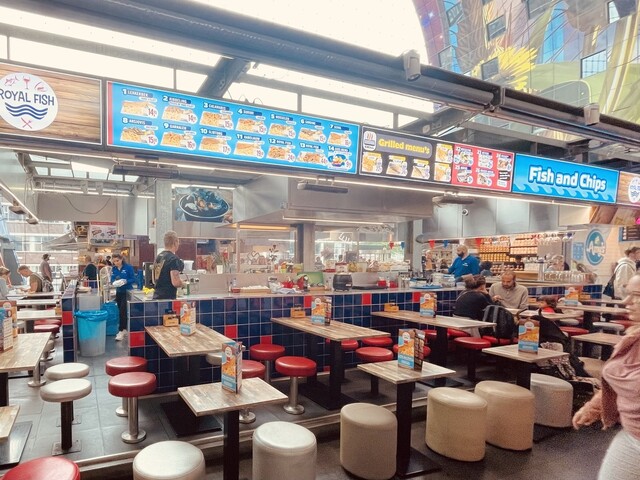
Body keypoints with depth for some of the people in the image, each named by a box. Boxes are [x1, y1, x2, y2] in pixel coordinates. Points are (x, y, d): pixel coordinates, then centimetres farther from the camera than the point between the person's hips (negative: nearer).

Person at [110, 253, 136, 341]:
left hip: (127, 292, -6)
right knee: (121, 311, 13)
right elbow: (112, 279, 9)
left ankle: (121, 331, -5)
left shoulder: (128, 267, -12)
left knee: (122, 311, -10)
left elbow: (133, 279, -11)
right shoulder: (114, 268, 4)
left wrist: (126, 281, -28)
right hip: (119, 292, 6)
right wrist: (114, 281, -14)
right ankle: (124, 329, 24)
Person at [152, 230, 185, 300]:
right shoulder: (174, 259, -15)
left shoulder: (158, 257, 11)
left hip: (156, 297, 8)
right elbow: (176, 282, -21)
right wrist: (183, 283, -2)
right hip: (168, 298, -8)